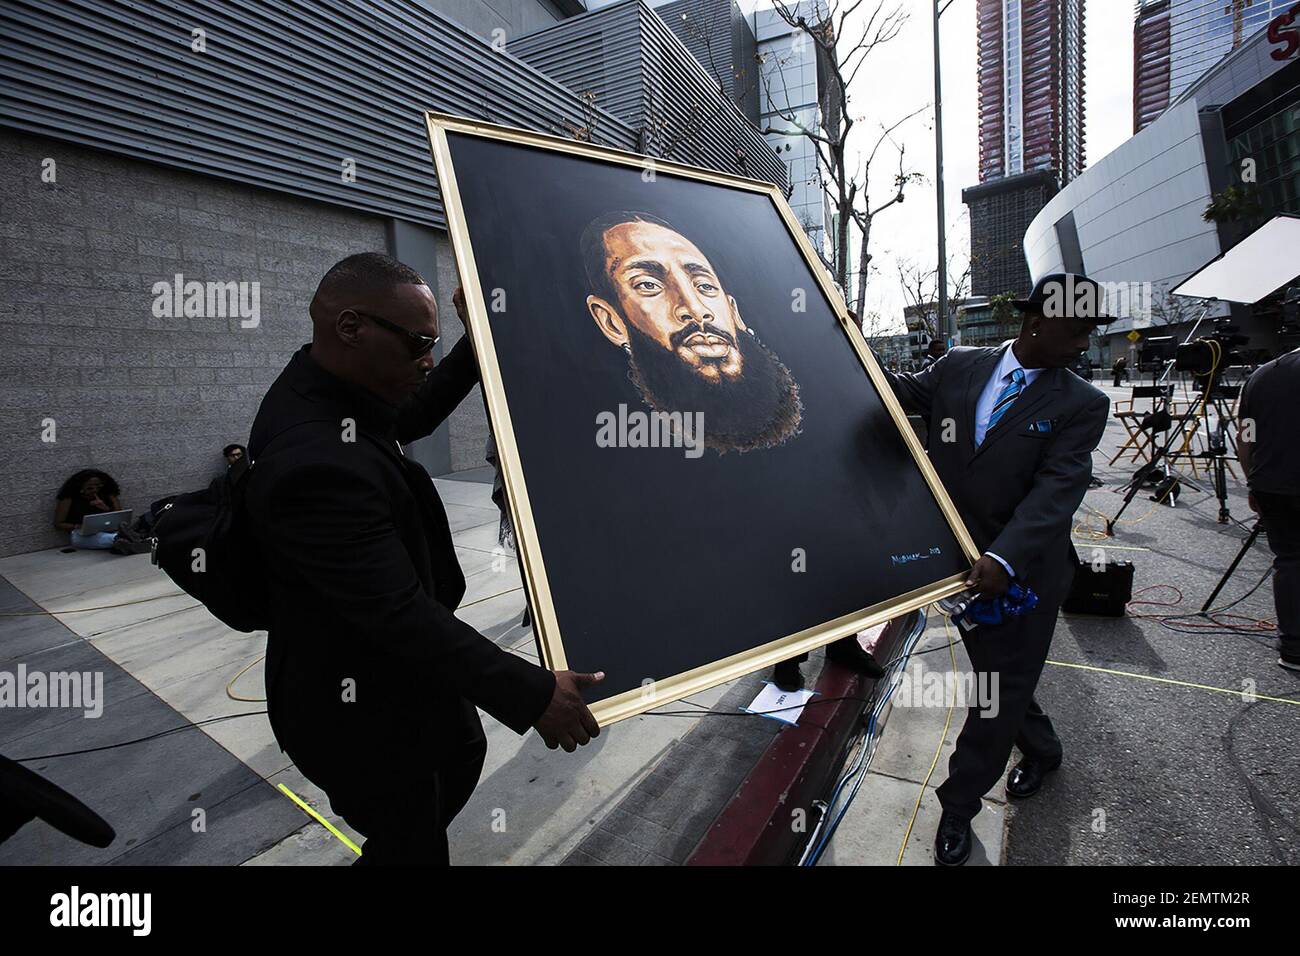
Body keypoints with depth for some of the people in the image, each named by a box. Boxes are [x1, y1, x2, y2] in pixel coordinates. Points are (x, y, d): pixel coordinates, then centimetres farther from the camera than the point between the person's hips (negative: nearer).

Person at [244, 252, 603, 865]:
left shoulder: (318, 388, -5)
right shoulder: (317, 463, -36)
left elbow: (414, 417, 13)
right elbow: (403, 615, -35)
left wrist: (479, 342, 3)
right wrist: (532, 694, -31)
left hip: (389, 666, 10)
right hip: (360, 710, -9)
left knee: (461, 754, 30)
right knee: (410, 843, 14)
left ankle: (410, 845, 53)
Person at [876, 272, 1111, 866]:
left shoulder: (1081, 405, -9)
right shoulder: (957, 368, -1)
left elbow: (1057, 490, -21)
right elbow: (902, 394, 14)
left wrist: (1005, 559, -34)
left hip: (1024, 571, -3)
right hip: (959, 561, 3)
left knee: (1002, 687, 7)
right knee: (998, 678, 21)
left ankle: (958, 805, 25)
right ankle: (1041, 749, 51)